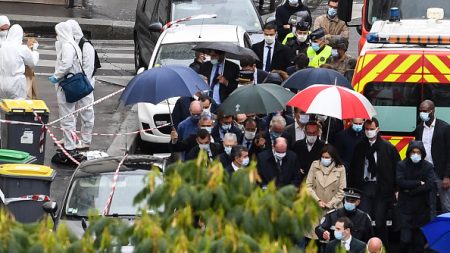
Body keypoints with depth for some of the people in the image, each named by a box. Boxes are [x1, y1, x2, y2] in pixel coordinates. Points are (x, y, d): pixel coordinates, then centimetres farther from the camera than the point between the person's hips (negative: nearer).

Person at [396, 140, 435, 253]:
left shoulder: (428, 166, 2)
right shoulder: (401, 165, 1)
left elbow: (429, 185, -9)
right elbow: (400, 182, -14)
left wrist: (410, 191, -11)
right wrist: (419, 183, -12)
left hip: (422, 208, 1)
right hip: (406, 208, -1)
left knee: (420, 241, 3)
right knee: (405, 239, -9)